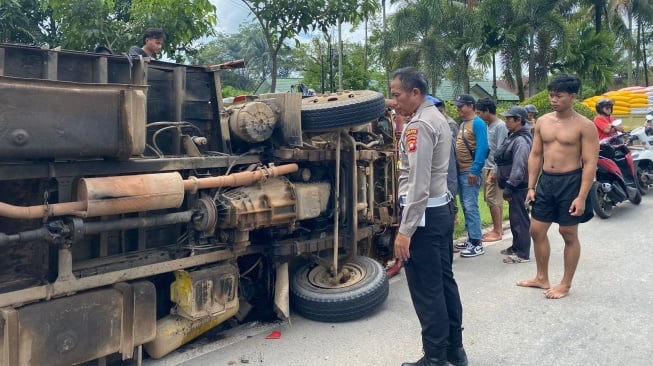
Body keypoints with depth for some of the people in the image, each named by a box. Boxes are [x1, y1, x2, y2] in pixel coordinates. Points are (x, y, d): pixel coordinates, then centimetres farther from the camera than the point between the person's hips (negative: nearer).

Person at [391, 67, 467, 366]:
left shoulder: (418, 125, -18)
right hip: (442, 209, 11)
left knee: (426, 289, -1)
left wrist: (405, 230, -22)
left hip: (424, 215, -11)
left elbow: (418, 185, -23)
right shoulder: (437, 117, 14)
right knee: (444, 280, 17)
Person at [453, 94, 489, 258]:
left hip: (470, 172, -9)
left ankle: (477, 243, -1)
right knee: (466, 207, 13)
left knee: (471, 207, -7)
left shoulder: (478, 123, -10)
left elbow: (482, 148, -18)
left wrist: (475, 170, -22)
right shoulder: (462, 124, 17)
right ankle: (471, 238, 22)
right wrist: (457, 168, 14)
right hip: (460, 171, 9)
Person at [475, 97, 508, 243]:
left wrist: (495, 171, -18)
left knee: (492, 199, -5)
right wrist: (486, 168, 11)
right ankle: (498, 228, 20)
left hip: (494, 169, -8)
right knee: (495, 199, 13)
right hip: (487, 167, 8)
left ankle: (497, 231, 4)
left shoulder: (500, 126, -13)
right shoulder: (488, 126, 12)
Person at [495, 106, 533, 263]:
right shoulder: (513, 136, 14)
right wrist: (506, 184, 21)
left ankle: (522, 253, 3)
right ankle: (516, 247, 31)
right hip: (513, 185, 11)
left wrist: (509, 186, -24)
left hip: (519, 186, -11)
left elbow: (519, 166, -26)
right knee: (514, 217, 19)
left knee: (520, 218, -4)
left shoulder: (521, 140, -20)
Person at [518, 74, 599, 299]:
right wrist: (531, 186, 5)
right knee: (536, 231, 10)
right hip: (546, 181, 6)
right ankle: (542, 278, 26)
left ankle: (565, 284, 20)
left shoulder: (584, 126, -10)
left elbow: (590, 163, -12)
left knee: (569, 234, 5)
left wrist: (582, 197, -18)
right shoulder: (542, 122, 6)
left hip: (570, 182, -5)